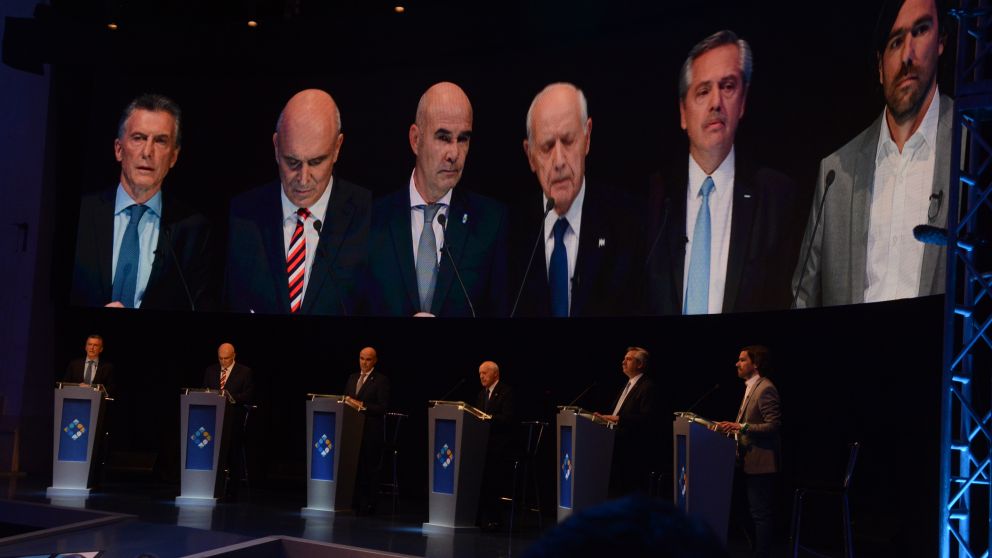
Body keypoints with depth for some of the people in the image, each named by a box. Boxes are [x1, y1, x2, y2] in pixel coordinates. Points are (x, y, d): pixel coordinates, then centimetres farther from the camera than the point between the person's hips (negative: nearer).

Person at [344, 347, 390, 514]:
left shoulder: (381, 380, -4)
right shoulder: (352, 378, 16)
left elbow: (383, 407, -10)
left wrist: (361, 405, -17)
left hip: (371, 432, -5)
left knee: (369, 468, -2)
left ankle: (368, 505, 4)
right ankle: (356, 502, 12)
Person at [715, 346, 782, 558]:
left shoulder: (765, 389, -15)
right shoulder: (751, 387, 16)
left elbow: (773, 425, -21)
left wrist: (741, 427, -25)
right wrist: (733, 426, 11)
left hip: (760, 462, -10)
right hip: (750, 461, 10)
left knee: (762, 514, -6)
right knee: (757, 513, 15)